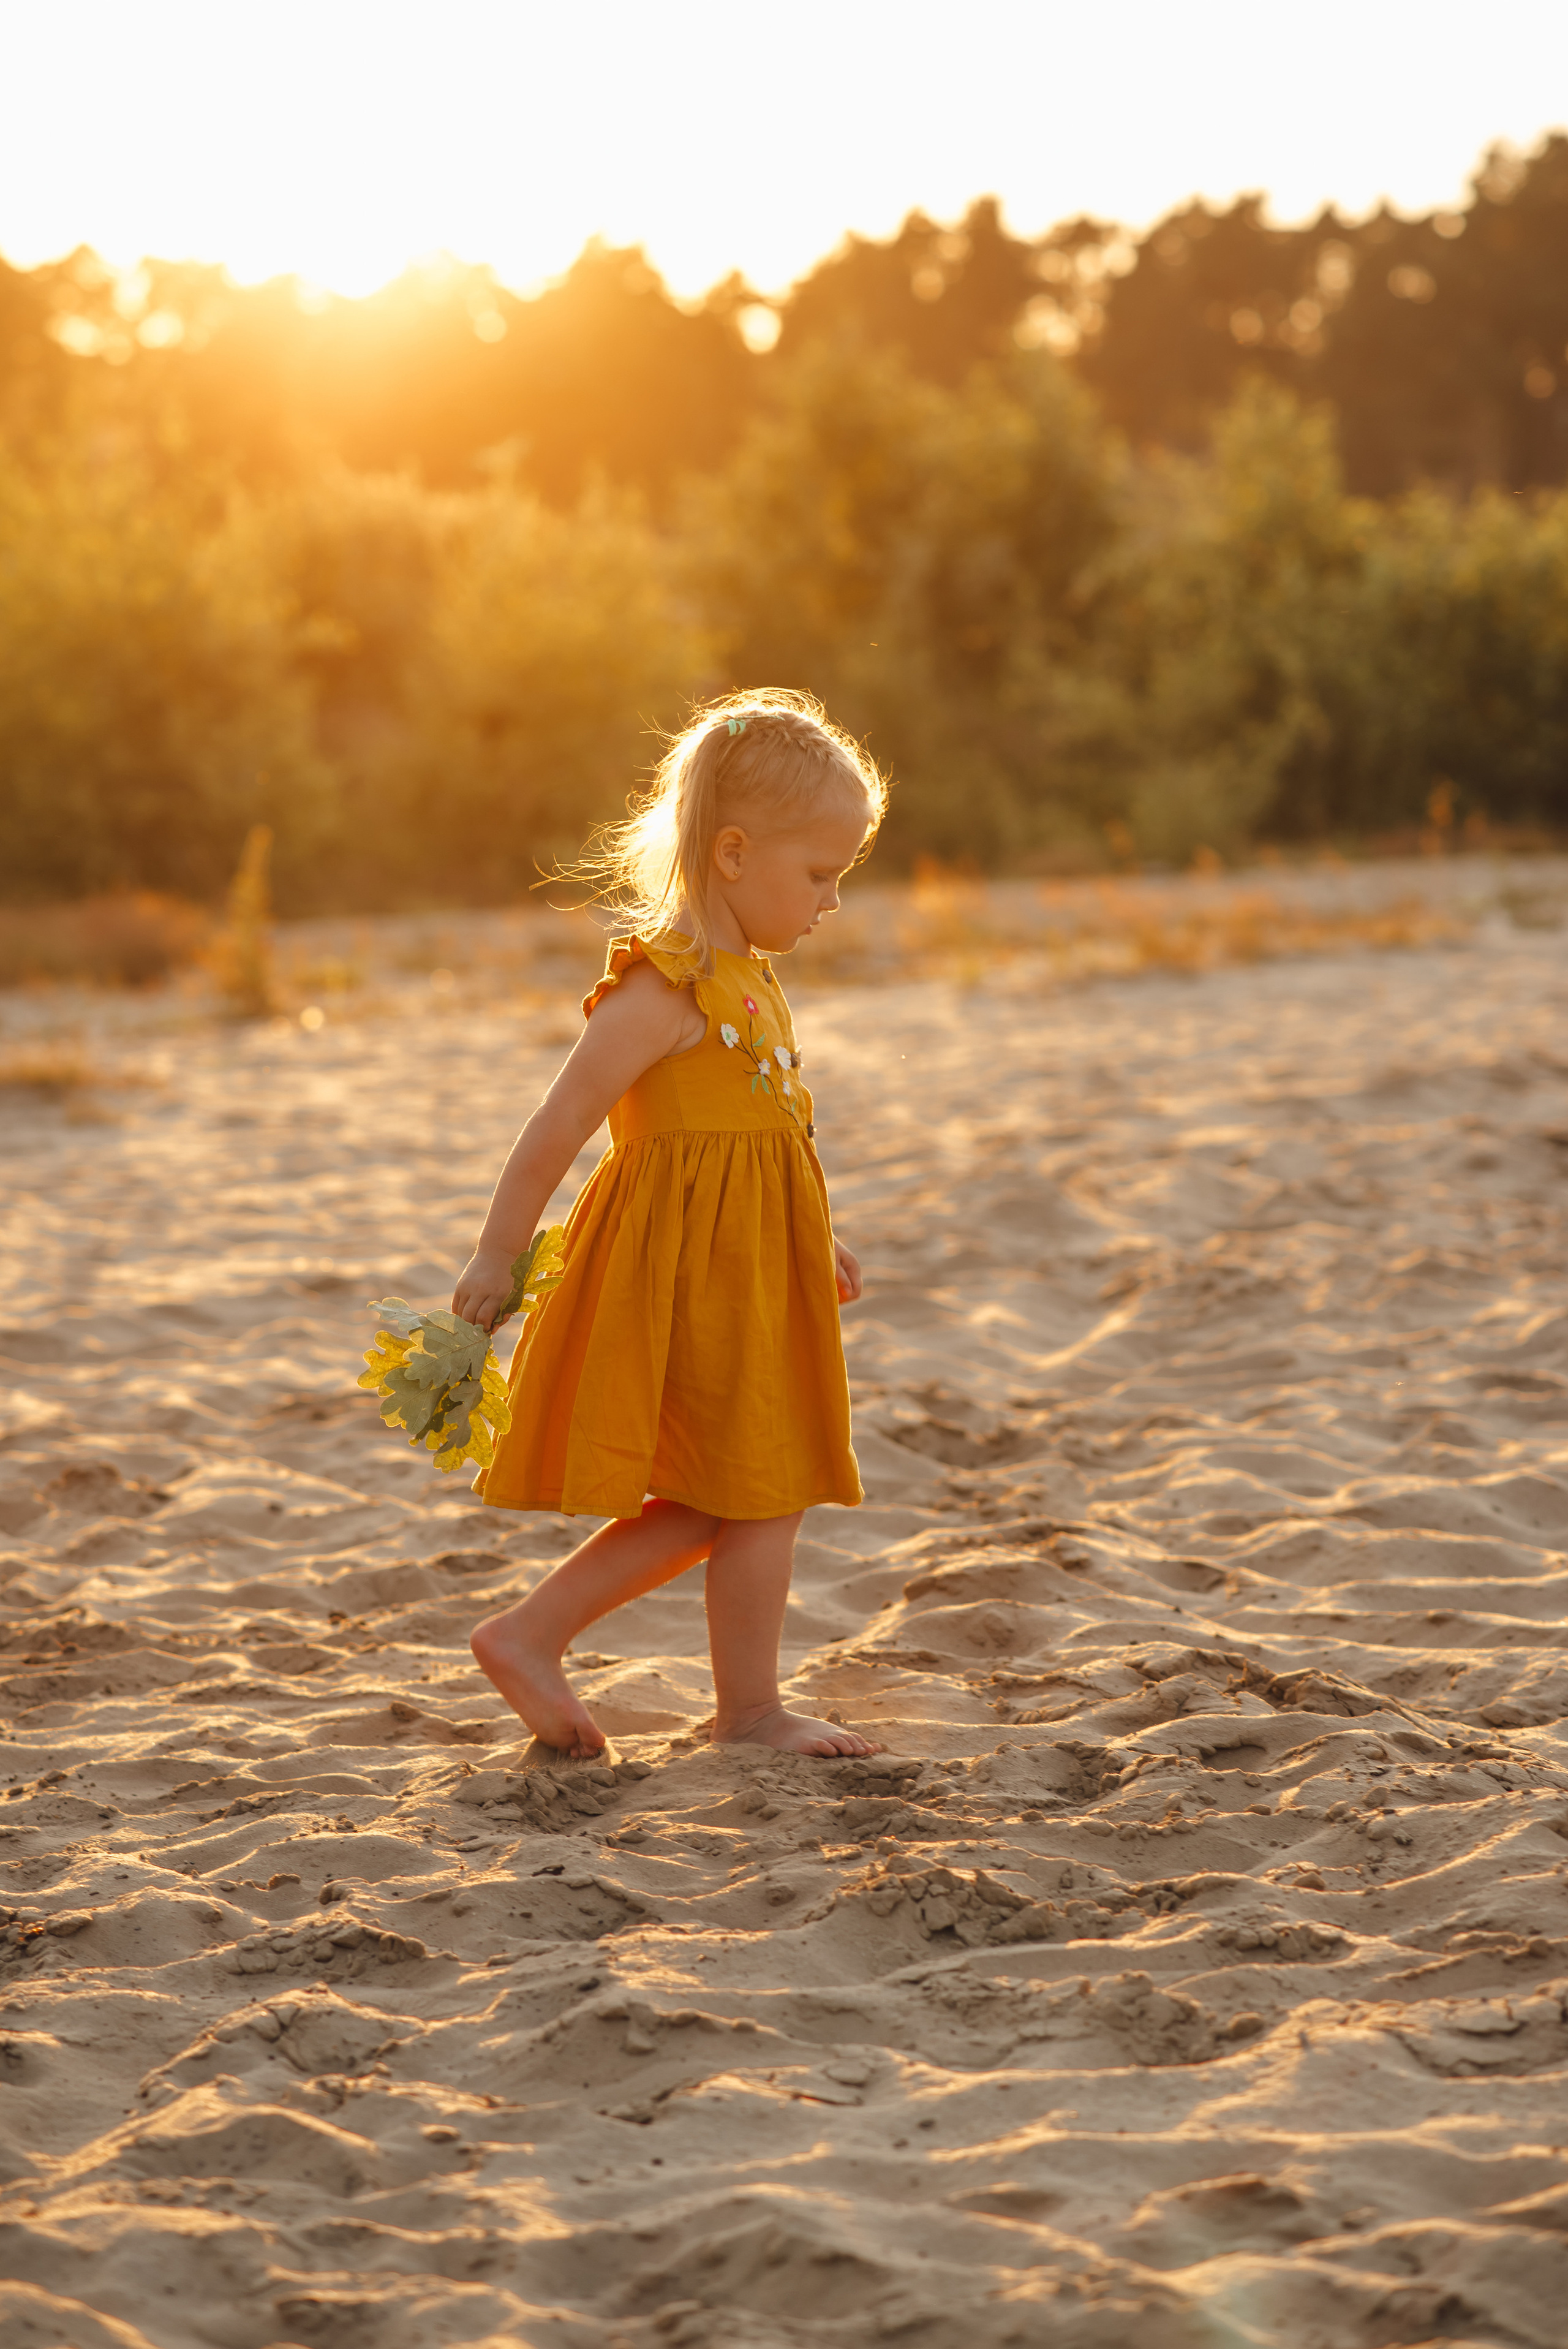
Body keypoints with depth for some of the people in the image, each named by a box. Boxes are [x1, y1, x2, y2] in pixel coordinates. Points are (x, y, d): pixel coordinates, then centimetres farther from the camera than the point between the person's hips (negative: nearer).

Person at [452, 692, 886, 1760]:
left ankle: (529, 1635, 19)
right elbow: (559, 1125, -17)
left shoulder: (745, 981, 13)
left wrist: (815, 1239, 26)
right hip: (686, 1264, -10)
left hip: (745, 1272, 10)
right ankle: (751, 1710, 15)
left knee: (719, 1501, 14)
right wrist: (499, 1259, -13)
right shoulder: (663, 990, -18)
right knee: (760, 1490, 0)